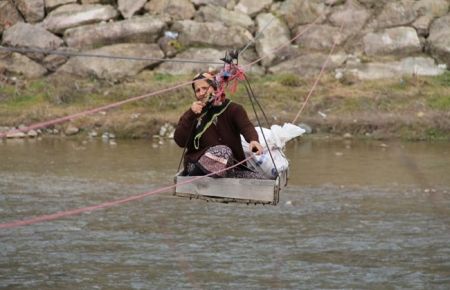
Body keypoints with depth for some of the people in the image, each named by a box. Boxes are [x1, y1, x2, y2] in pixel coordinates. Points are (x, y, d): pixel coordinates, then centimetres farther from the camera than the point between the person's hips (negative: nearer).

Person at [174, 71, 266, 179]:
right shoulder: (191, 115, 12)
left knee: (260, 179, -22)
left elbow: (246, 126, -14)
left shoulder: (233, 109, 8)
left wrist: (253, 140, -37)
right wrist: (191, 115, -12)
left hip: (231, 166, 2)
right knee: (223, 151, -34)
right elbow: (180, 141, -3)